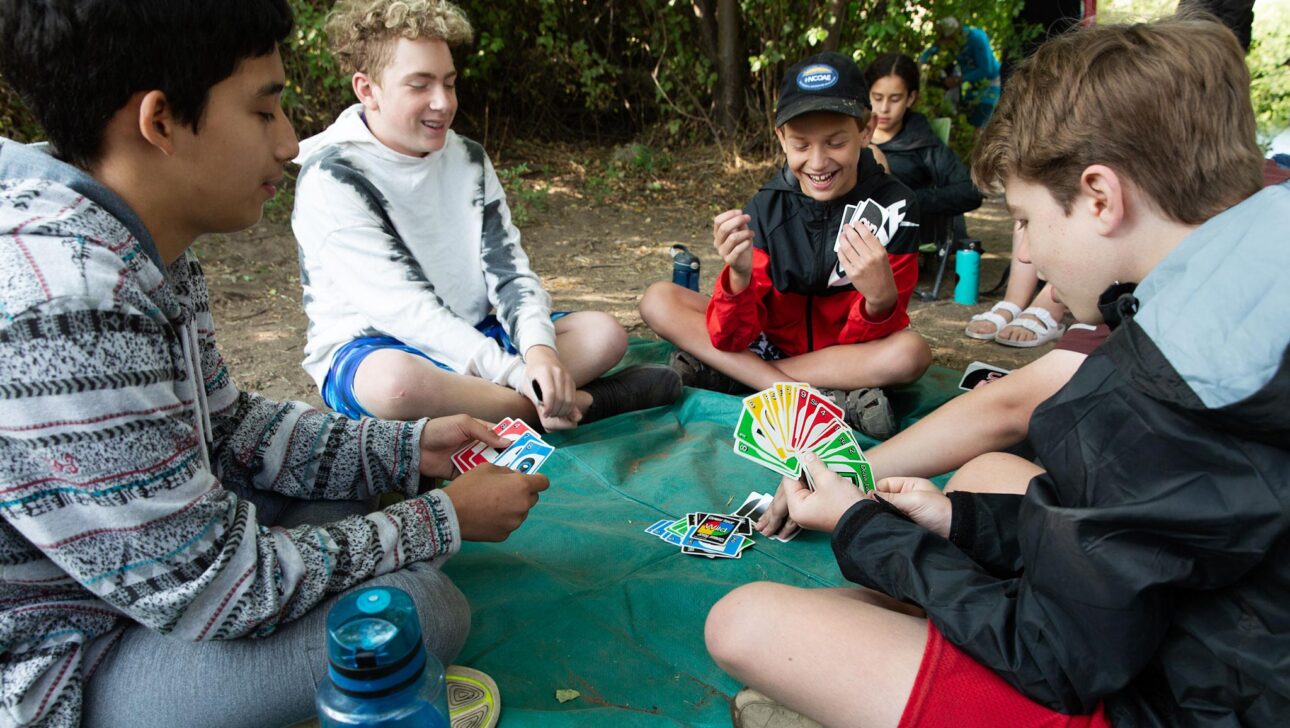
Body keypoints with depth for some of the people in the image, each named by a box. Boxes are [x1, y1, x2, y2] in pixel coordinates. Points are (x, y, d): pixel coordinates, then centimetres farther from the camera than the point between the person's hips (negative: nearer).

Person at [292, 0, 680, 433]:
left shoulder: (469, 161, 5)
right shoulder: (330, 176, -13)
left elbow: (508, 271, -2)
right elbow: (401, 308, -22)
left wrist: (538, 348, -24)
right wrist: (517, 375, -29)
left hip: (469, 339, 6)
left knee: (602, 333, -8)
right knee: (396, 382, -40)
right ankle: (576, 402, -22)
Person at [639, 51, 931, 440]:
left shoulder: (893, 205, -14)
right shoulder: (766, 207, -9)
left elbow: (865, 337, -16)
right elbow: (733, 338, -13)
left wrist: (881, 299, -38)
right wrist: (740, 276, -34)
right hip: (771, 342, 2)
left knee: (912, 352, -33)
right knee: (658, 300, -14)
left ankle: (715, 373, -24)